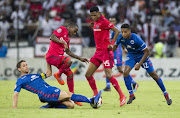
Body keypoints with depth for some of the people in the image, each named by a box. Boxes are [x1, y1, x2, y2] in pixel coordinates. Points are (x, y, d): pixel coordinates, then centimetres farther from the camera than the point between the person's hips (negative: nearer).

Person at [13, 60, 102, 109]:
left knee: (70, 105, -10)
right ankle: (91, 100, -20)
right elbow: (16, 94, 1)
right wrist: (14, 107, -12)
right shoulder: (20, 81, 9)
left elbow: (48, 74, 38)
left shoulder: (35, 75, 30)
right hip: (44, 94, -8)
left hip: (51, 90, 8)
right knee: (69, 95, -20)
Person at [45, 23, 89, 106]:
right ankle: (58, 75, -8)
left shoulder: (67, 39, 24)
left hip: (58, 57, 9)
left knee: (70, 74, 6)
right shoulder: (62, 29, 0)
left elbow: (68, 51, 33)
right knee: (69, 61, -32)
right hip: (52, 56, -9)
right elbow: (52, 37, -12)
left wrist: (80, 58, 32)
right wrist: (62, 42, -21)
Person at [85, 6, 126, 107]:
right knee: (88, 75, 2)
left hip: (106, 51, -9)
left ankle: (122, 96, -3)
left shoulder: (104, 21, -13)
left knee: (109, 75, -15)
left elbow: (117, 31, -16)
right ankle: (96, 96, 12)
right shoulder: (96, 22, 14)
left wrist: (112, 44, -19)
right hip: (98, 52, 9)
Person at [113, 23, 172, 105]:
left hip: (142, 56, -4)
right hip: (131, 56, 4)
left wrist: (139, 64, -29)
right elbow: (115, 46, 2)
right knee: (125, 72, -19)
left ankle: (166, 94, 18)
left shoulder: (136, 39, -35)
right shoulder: (121, 37, -21)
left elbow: (147, 52, -27)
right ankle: (131, 95, -4)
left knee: (154, 75, 2)